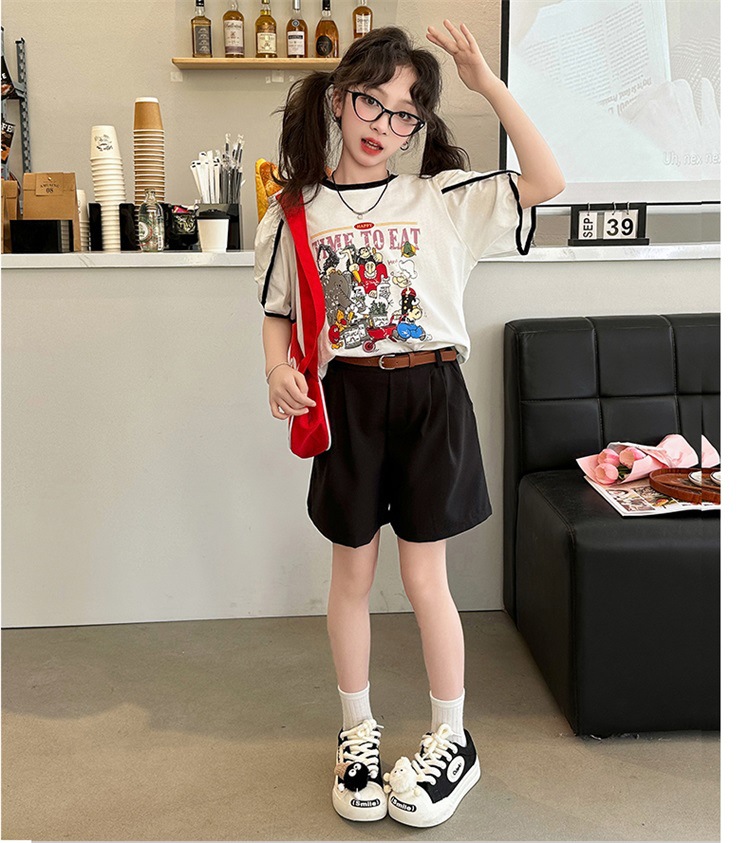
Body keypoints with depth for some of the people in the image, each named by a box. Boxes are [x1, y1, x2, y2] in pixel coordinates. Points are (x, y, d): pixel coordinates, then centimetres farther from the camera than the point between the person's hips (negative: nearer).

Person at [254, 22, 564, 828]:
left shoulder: (443, 198, -1)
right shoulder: (296, 211, 3)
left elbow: (546, 183, -10)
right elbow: (279, 312, 9)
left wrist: (489, 84, -14)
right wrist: (278, 370, -11)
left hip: (429, 396, -1)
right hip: (346, 399, 2)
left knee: (424, 579, 5)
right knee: (352, 575, 12)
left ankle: (452, 742, 25)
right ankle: (357, 732, 32)